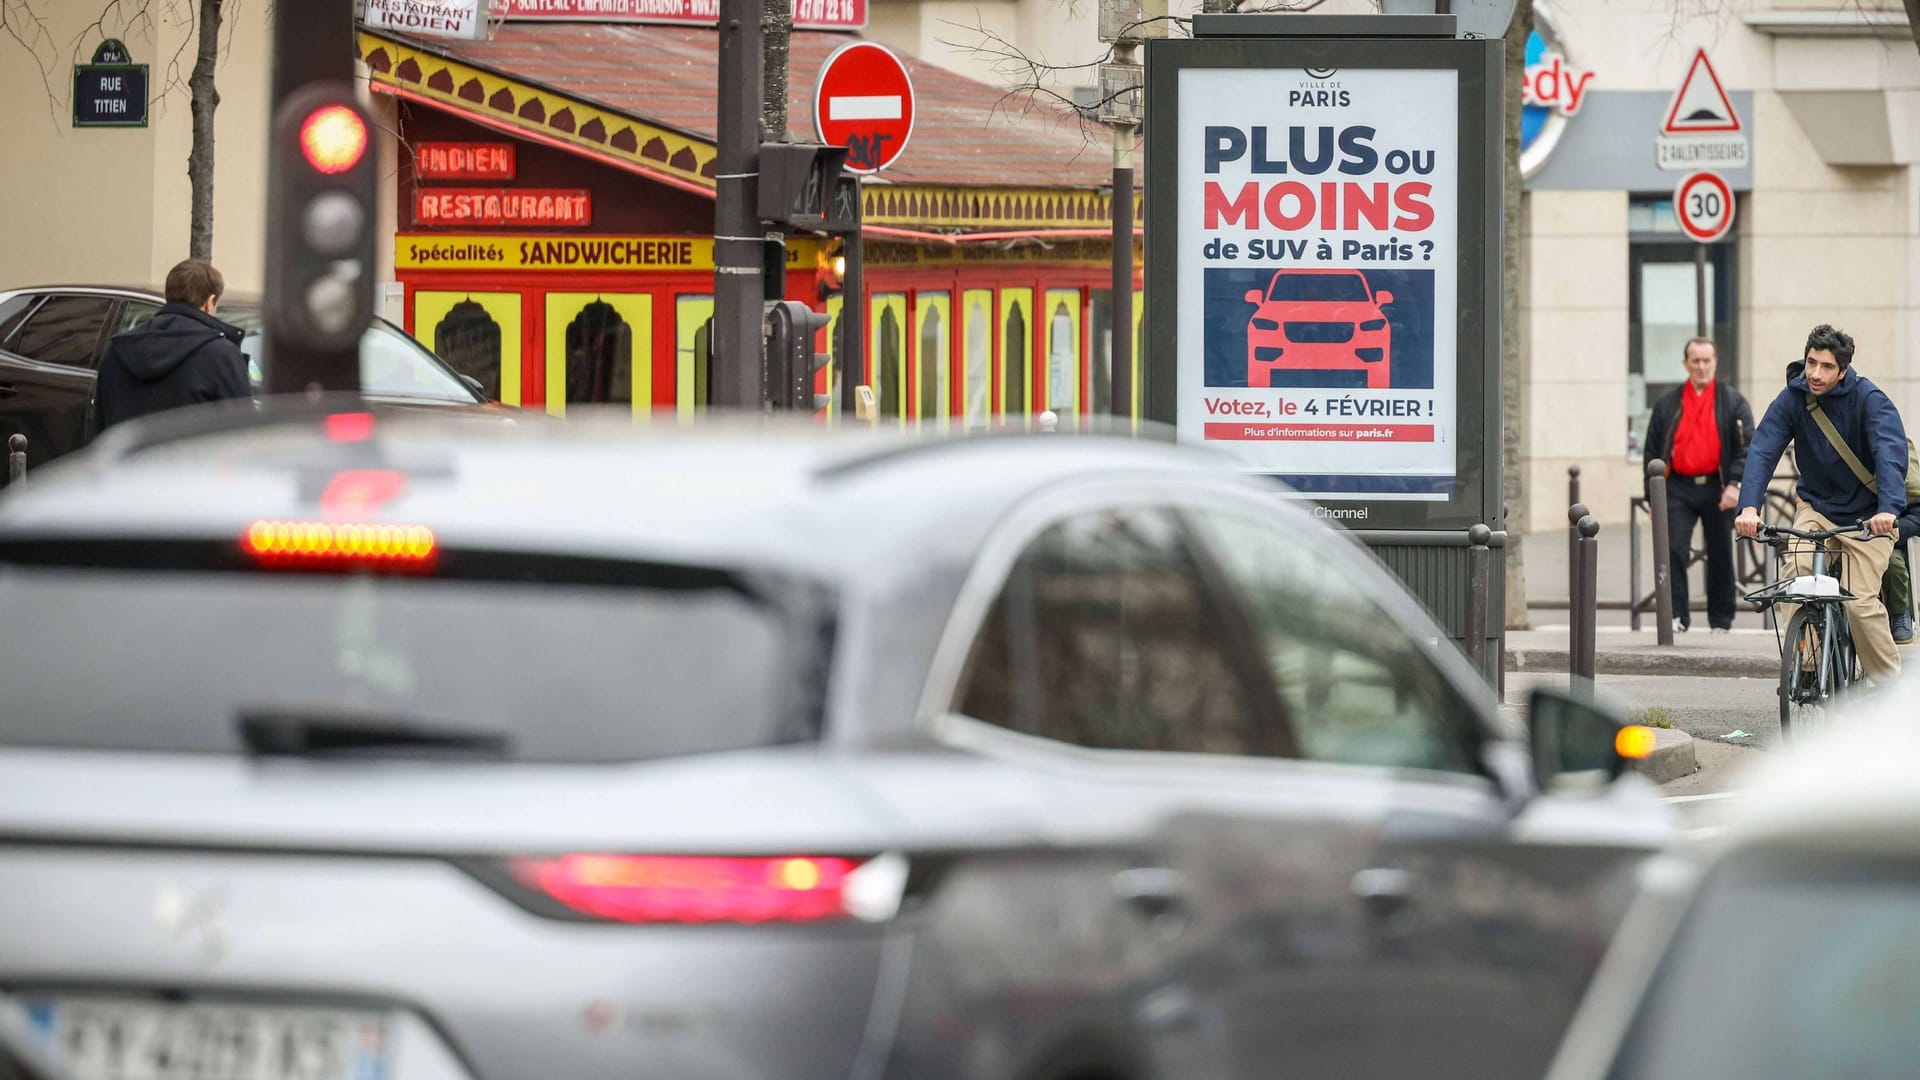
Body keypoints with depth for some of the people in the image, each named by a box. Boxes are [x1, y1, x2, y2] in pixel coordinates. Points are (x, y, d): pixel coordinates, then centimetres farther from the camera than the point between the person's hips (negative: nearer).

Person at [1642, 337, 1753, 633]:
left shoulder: (1732, 401, 4)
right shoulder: (1667, 404, 9)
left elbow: (1746, 446, -1)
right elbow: (1653, 451, 10)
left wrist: (1735, 484, -15)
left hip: (1717, 489, -1)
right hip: (1678, 489, 1)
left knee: (1720, 557, 7)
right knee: (1673, 551, -12)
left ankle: (1721, 620, 16)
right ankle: (1676, 616, -10)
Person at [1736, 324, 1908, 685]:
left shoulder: (1868, 399, -18)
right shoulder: (1793, 399, -9)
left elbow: (1890, 452, -31)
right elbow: (1762, 450, -18)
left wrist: (1888, 509, -49)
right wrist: (1749, 506, -35)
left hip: (1867, 516, -3)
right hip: (1817, 507, 3)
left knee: (1860, 601, -14)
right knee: (1796, 569, -25)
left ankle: (1890, 683, 5)